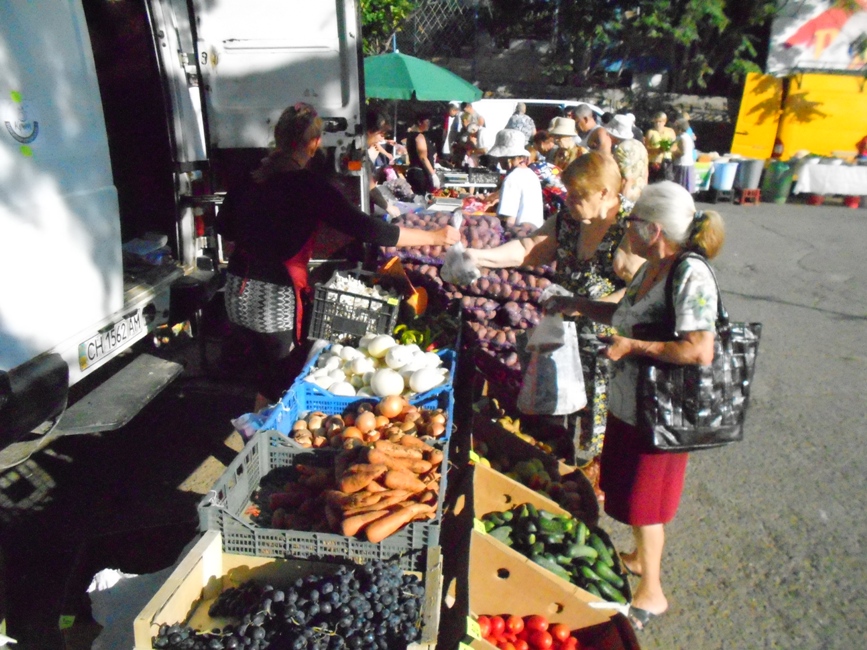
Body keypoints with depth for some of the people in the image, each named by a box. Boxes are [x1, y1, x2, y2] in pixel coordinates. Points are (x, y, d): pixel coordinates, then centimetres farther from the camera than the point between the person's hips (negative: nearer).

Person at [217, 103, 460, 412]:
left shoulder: (247, 178, 4)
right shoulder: (309, 186, -14)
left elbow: (224, 227, 15)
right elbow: (366, 229, -18)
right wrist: (435, 237, -11)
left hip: (238, 289, 7)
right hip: (273, 297, -6)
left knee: (265, 371, 23)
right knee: (280, 383, 12)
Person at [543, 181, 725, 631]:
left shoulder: (691, 276, -24)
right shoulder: (650, 270, 3)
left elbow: (700, 351, -32)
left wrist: (632, 347, -25)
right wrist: (577, 305, 18)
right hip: (628, 404, 8)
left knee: (644, 500, 9)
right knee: (627, 490, 24)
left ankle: (651, 594, 33)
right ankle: (640, 558, 49)